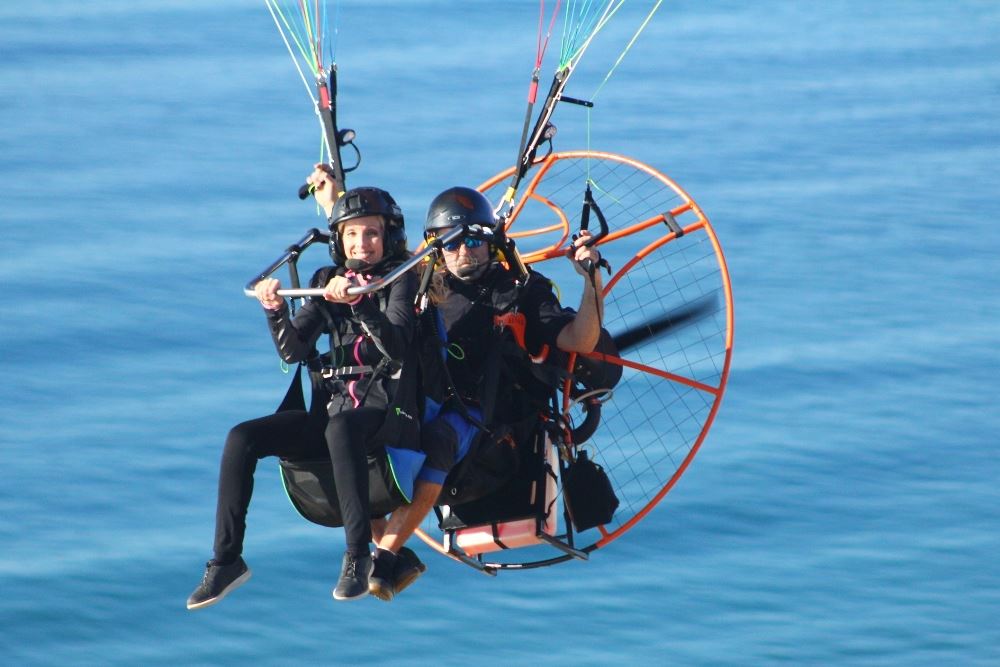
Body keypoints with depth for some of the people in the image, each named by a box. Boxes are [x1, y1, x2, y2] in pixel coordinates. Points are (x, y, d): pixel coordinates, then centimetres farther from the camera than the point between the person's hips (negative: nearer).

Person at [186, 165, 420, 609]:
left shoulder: (401, 281, -2)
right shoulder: (330, 283, 13)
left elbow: (399, 350, -19)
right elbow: (293, 351, 4)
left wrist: (361, 304, -33)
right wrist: (274, 311, -14)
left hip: (388, 412, -6)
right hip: (336, 407, 6)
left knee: (341, 428, -40)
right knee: (242, 438, -15)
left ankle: (358, 553, -35)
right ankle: (226, 560, -11)